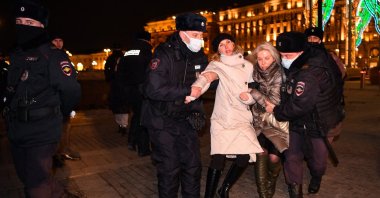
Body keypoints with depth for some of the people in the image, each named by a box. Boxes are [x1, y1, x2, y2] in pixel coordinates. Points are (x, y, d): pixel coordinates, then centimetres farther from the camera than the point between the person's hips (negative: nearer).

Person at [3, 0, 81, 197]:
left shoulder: (52, 56, -15)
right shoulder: (16, 55, 9)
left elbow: (72, 91, -17)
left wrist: (56, 114, -3)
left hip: (41, 133, -8)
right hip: (17, 132, 8)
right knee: (27, 177, 21)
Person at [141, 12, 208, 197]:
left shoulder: (199, 56, 2)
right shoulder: (164, 54, -18)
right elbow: (153, 89, -30)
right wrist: (187, 90, -27)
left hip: (186, 119, 6)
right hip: (162, 120, -5)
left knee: (193, 165, 12)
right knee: (169, 168, 3)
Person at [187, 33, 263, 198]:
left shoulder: (248, 66, 11)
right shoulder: (217, 64, -2)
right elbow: (208, 75, -26)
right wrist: (196, 87, -46)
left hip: (242, 118, 4)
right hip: (223, 118, -3)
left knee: (245, 156, -7)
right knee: (218, 158, -12)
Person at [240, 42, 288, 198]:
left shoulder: (281, 75, -13)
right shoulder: (255, 73, -2)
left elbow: (275, 102, -19)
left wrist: (254, 94, -25)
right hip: (259, 121, 2)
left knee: (274, 157, -7)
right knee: (261, 153, -15)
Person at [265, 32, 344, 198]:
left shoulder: (308, 75, -36)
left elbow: (297, 107, -32)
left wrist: (276, 111, -14)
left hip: (317, 126, -7)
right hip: (298, 122, 7)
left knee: (317, 158, 17)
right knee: (292, 156, 10)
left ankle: (316, 177, 50)